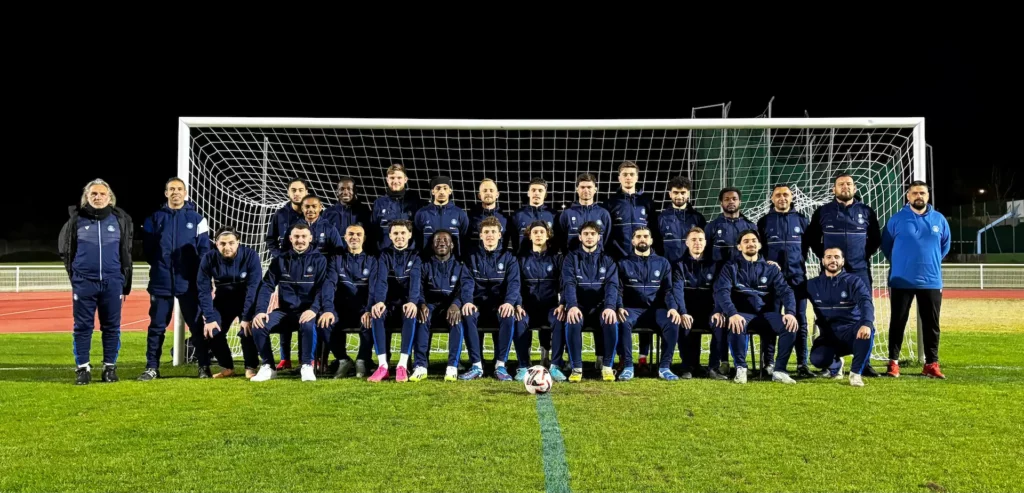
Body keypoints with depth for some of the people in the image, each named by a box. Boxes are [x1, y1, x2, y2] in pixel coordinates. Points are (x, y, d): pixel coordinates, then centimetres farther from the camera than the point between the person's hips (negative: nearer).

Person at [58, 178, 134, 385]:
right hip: (84, 283, 0)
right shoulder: (76, 219, 4)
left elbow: (126, 253, 9)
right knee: (83, 326, 3)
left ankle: (110, 367, 15)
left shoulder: (120, 219, 6)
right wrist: (75, 274, 10)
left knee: (111, 327, 5)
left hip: (112, 283, 0)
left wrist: (126, 283, 8)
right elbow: (65, 249, 13)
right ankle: (82, 368, 12)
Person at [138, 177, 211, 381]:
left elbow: (204, 250, 1)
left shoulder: (197, 219, 4)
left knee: (197, 325, 3)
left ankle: (204, 367, 10)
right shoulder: (154, 219, 7)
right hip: (161, 282, 1)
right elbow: (148, 248, 8)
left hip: (189, 283, -1)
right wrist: (159, 266, 0)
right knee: (157, 326, 6)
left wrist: (199, 275, -7)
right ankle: (152, 367, 15)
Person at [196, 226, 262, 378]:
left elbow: (254, 288, -25)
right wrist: (209, 318, -21)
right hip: (223, 301, 3)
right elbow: (204, 291, -14)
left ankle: (251, 368, -3)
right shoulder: (208, 259, -17)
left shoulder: (250, 256, -25)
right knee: (211, 331, -12)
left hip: (247, 301, -3)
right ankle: (227, 367, 11)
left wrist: (247, 317, -29)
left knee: (248, 329, -25)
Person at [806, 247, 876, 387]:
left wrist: (866, 324, -39)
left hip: (852, 333, -1)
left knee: (867, 330, -36)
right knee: (817, 359, -28)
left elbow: (866, 302, -19)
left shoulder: (854, 281, -2)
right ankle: (835, 364, 12)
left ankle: (856, 373, -18)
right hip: (829, 336, 2)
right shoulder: (813, 284, 8)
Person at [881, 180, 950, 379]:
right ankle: (893, 362, 9)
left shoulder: (939, 220, 4)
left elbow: (945, 246, 17)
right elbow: (886, 245, 7)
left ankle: (931, 364, 15)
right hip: (901, 282, -2)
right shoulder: (897, 219, -4)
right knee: (898, 322, 2)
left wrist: (931, 262, 15)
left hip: (931, 281, 2)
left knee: (931, 324, 6)